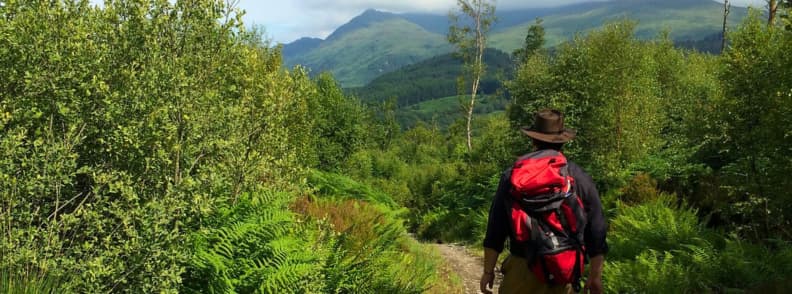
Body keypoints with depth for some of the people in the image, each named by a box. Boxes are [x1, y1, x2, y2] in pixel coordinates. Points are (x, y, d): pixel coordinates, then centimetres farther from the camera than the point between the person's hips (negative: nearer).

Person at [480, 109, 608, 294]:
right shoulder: (581, 179, 1)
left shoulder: (513, 177, -3)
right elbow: (596, 232, 5)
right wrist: (595, 276, 14)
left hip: (523, 270, -1)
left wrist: (488, 270, 6)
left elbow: (496, 228, -2)